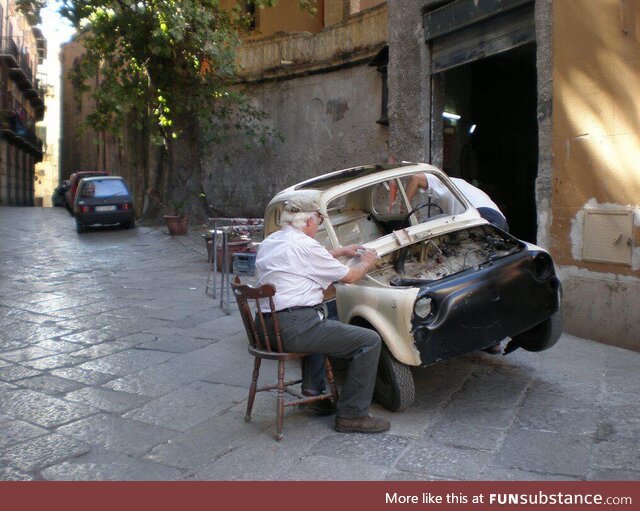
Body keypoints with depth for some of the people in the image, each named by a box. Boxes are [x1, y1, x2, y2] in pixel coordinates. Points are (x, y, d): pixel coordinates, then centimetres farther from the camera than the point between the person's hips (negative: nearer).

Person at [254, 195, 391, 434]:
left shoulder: (269, 242, 14)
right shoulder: (304, 245, -11)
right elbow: (349, 277, -1)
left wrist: (340, 251, 32)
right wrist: (367, 262, 19)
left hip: (267, 326, 10)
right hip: (293, 329, -10)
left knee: (319, 325, 39)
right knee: (370, 341, -6)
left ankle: (312, 390, 35)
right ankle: (351, 416, 2)